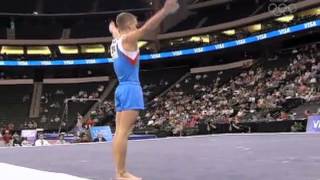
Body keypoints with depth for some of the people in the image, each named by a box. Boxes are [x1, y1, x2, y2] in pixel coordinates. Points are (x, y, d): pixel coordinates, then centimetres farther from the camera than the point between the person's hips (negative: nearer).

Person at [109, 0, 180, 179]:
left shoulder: (116, 41, 18)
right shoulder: (128, 39, -7)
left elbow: (115, 31, 43)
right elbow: (146, 28, -24)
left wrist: (113, 27, 67)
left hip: (122, 88, 10)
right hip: (130, 88, -9)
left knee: (120, 132, 6)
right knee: (123, 132, -12)